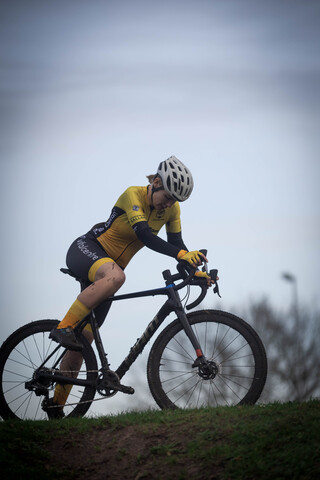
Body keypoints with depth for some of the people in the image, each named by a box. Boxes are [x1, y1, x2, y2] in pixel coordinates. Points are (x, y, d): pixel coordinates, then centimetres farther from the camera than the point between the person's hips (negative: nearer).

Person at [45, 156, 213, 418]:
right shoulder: (133, 195, -20)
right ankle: (64, 327, -32)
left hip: (106, 268, 6)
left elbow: (177, 244, -1)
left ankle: (56, 405, 9)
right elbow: (144, 235, -34)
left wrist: (195, 271, -19)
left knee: (83, 339, 1)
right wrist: (181, 254, -46)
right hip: (85, 250, -6)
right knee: (115, 276, -43)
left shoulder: (171, 209, -1)